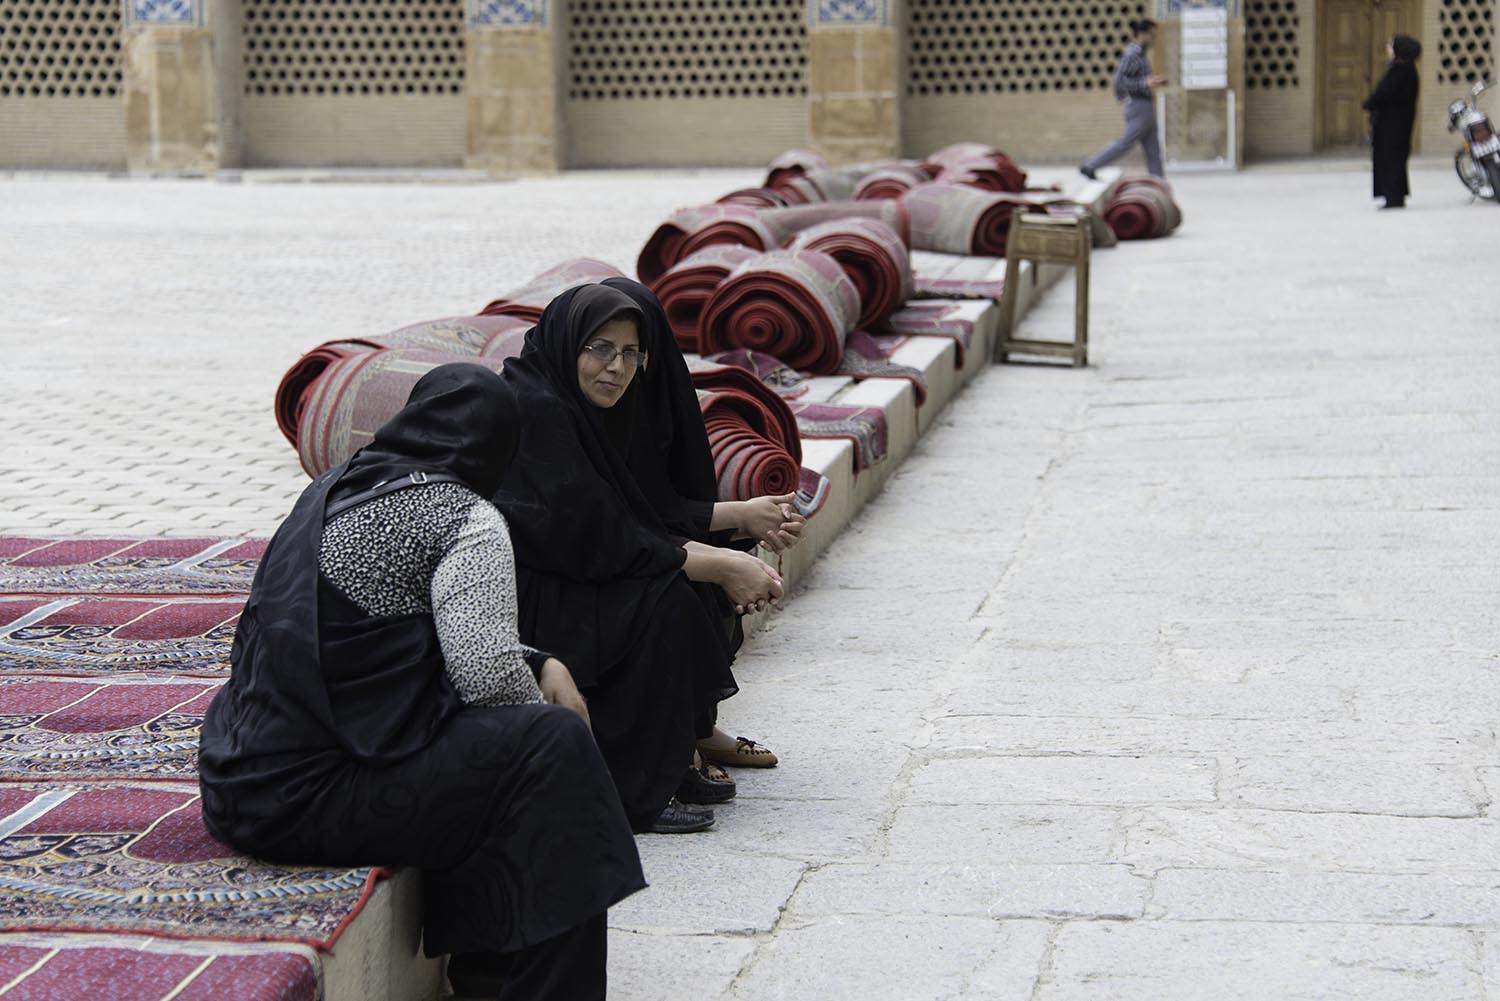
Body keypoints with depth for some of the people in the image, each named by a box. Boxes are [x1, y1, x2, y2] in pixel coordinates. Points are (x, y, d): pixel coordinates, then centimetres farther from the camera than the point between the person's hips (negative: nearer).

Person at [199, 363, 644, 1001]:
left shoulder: (330, 489, 17)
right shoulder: (466, 520, -9)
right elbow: (488, 673, -18)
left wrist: (539, 663, 14)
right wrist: (542, 703, 4)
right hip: (314, 798, -9)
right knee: (555, 744, -3)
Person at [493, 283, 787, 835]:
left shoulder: (576, 407, 10)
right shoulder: (537, 410, -20)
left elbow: (631, 525, 9)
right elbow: (599, 542, -22)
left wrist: (723, 561, -5)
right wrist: (716, 566, -15)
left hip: (546, 581, 10)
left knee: (683, 580, 4)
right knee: (662, 599, -18)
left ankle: (672, 761, 10)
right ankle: (634, 793, -12)